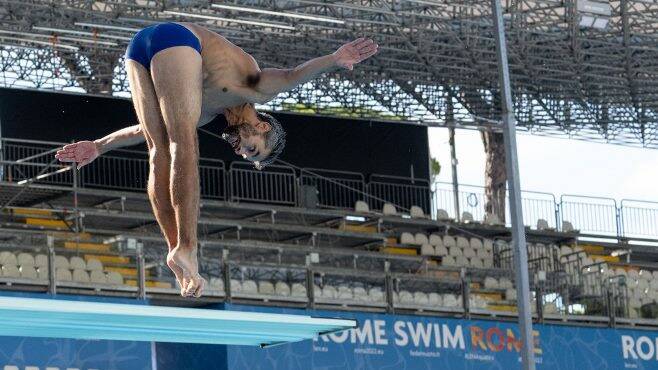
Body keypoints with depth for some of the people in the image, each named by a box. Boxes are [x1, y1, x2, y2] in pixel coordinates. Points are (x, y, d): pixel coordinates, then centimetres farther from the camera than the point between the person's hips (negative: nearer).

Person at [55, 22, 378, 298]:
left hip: (138, 46, 7)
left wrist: (99, 147, 36)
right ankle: (185, 249, -19)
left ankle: (177, 251, -2)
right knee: (184, 148, -8)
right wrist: (334, 60, -12)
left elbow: (147, 129, 34)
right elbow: (291, 76, 1)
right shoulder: (257, 92, 18)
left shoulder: (207, 113, 33)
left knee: (161, 153, 5)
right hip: (175, 40, -7)